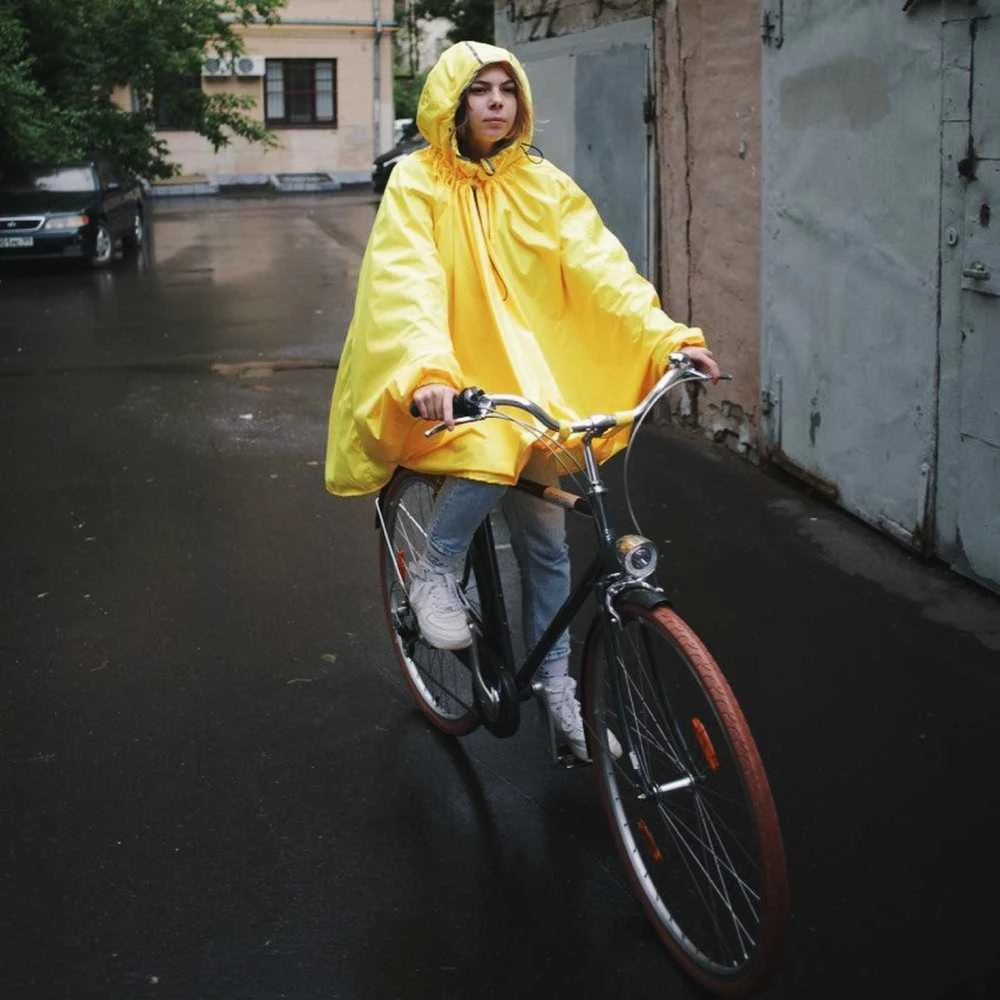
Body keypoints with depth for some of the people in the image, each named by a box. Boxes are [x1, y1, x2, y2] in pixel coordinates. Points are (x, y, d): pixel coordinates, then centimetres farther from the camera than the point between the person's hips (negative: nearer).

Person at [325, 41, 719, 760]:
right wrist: (426, 371, -43)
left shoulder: (544, 185, 2)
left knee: (546, 539, 6)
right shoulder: (418, 182, -10)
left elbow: (601, 267, -7)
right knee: (491, 450, -35)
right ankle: (435, 572, -8)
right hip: (443, 386, -4)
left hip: (526, 376, 4)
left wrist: (668, 337, -22)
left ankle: (554, 680, 26)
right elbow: (408, 281, -25)